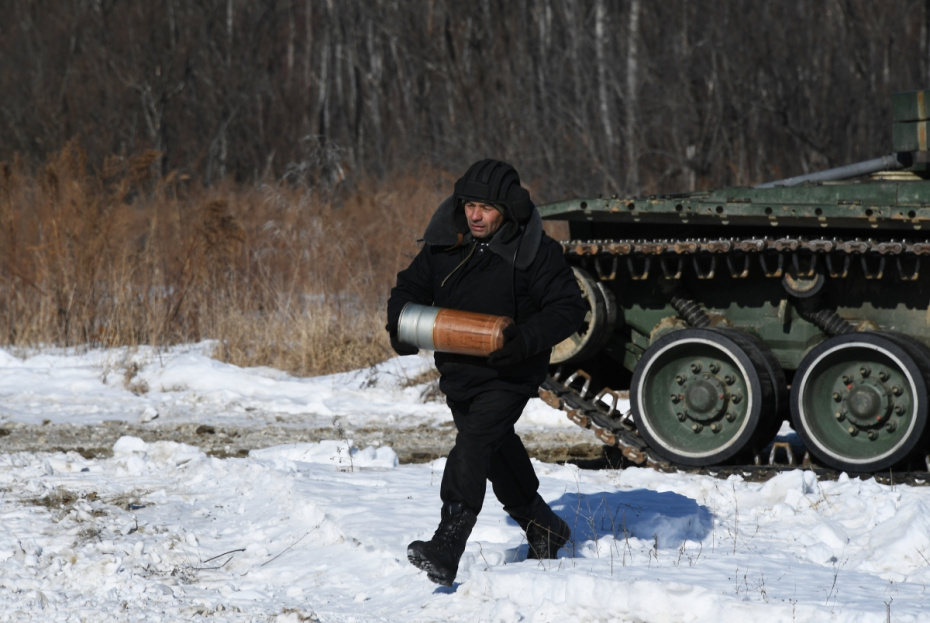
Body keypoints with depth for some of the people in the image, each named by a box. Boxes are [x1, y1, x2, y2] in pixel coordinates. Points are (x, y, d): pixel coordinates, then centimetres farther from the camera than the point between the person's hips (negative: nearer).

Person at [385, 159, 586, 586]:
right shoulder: (445, 244, -3)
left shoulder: (534, 252, -16)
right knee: (499, 457, 22)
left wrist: (527, 338, -30)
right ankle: (544, 531, 44)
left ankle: (445, 553, -31)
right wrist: (400, 326, -12)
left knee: (472, 449, -24)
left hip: (509, 377, -7)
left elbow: (569, 308, -14)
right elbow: (411, 287, 9)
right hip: (457, 372, 7)